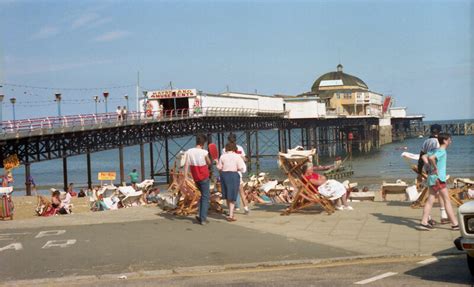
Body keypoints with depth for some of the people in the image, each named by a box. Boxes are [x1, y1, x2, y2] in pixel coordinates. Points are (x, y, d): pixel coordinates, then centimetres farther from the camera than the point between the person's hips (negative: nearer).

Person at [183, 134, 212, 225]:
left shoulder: (189, 151, -5)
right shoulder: (204, 152, -15)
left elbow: (186, 165, -7)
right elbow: (209, 163, -1)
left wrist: (185, 177, -5)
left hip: (195, 178, 5)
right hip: (204, 177, -5)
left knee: (203, 195, 23)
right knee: (205, 197, 3)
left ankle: (201, 216, 21)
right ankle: (203, 219, -1)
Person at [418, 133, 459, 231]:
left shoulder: (436, 150, 13)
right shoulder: (442, 151, -14)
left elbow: (424, 156, 13)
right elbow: (431, 158, -30)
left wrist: (430, 167, 5)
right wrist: (435, 168, -17)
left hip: (432, 178, 9)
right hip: (438, 178, -9)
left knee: (430, 200, 8)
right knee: (447, 200, -3)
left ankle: (424, 223, 6)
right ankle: (455, 224, 2)